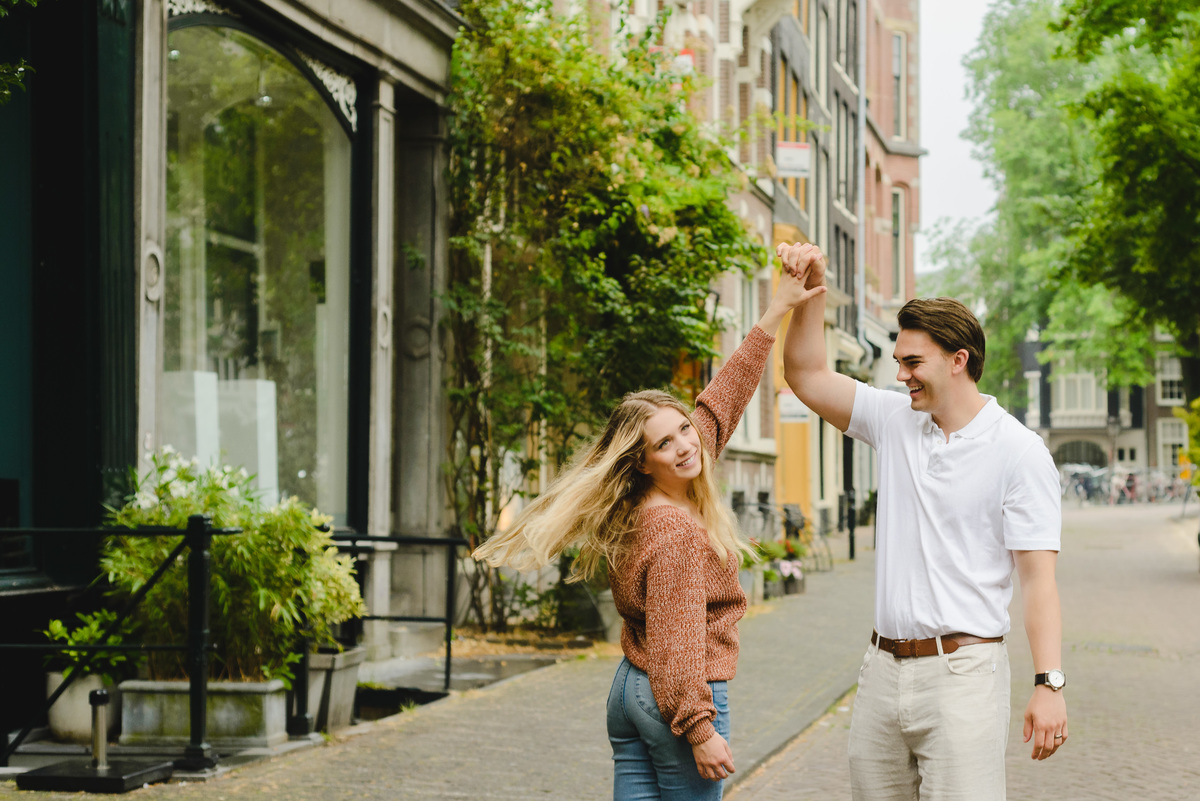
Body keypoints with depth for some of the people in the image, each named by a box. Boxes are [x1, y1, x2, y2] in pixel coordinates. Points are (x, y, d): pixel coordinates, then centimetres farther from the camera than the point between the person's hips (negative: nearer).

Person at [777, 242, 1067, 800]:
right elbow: (807, 375, 15)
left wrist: (1050, 685, -17)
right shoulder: (895, 422, 10)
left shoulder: (1018, 451, -6)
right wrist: (812, 290, 1)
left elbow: (1038, 576, -10)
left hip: (962, 670, -6)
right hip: (883, 668, 6)